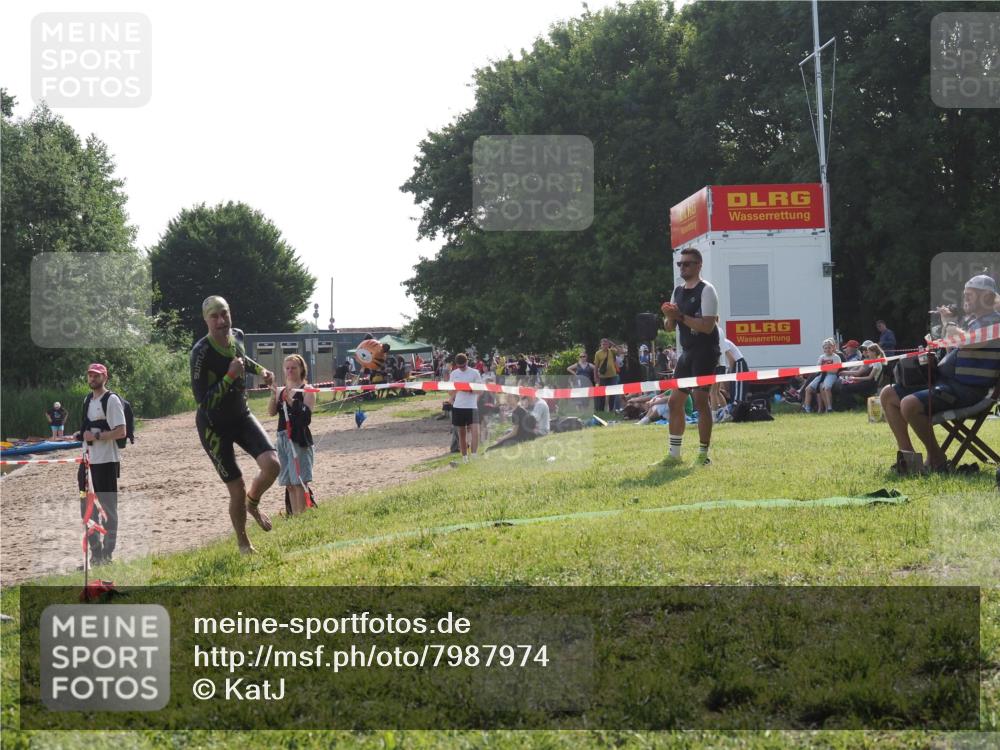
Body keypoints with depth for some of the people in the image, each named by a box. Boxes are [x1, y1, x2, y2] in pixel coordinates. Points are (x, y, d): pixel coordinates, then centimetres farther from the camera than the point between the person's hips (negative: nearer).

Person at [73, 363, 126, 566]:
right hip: (88, 461, 9)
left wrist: (96, 436, -19)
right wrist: (81, 435, 9)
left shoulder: (111, 400, -9)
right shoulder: (88, 400, 16)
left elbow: (121, 432, -16)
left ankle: (107, 553, 2)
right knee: (87, 508, 11)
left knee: (108, 508, -3)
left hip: (106, 462, -9)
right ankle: (96, 552, 19)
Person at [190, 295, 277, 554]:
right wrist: (230, 376, -33)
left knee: (272, 464, -17)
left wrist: (260, 370, 8)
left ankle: (253, 503, 16)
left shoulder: (237, 336, -5)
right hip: (214, 426, -5)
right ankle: (243, 543, 22)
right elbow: (202, 399, -29)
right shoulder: (201, 353, -26)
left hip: (241, 416, 5)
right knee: (237, 491, -4)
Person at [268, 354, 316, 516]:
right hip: (283, 438, 6)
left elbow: (306, 414, -14)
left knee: (299, 481, -10)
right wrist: (273, 396, -13)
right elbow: (271, 412, 3)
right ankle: (294, 515, 13)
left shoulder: (306, 390, -3)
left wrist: (291, 401, -26)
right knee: (289, 483, 8)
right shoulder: (281, 391, 13)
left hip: (299, 439, -6)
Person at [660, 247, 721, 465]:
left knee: (700, 399, -12)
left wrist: (680, 316, -21)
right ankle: (674, 454, 17)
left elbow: (708, 326, -19)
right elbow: (669, 327, 16)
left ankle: (703, 455, -6)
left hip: (705, 351, -8)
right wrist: (670, 317, -6)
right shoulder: (678, 292, 15)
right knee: (674, 401, 8)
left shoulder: (706, 290, -9)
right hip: (687, 352, 8)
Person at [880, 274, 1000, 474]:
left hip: (967, 388, -11)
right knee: (888, 394, 5)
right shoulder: (973, 321, 24)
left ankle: (937, 459, -14)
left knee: (910, 404, -31)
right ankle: (907, 452, 2)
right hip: (943, 379, 11)